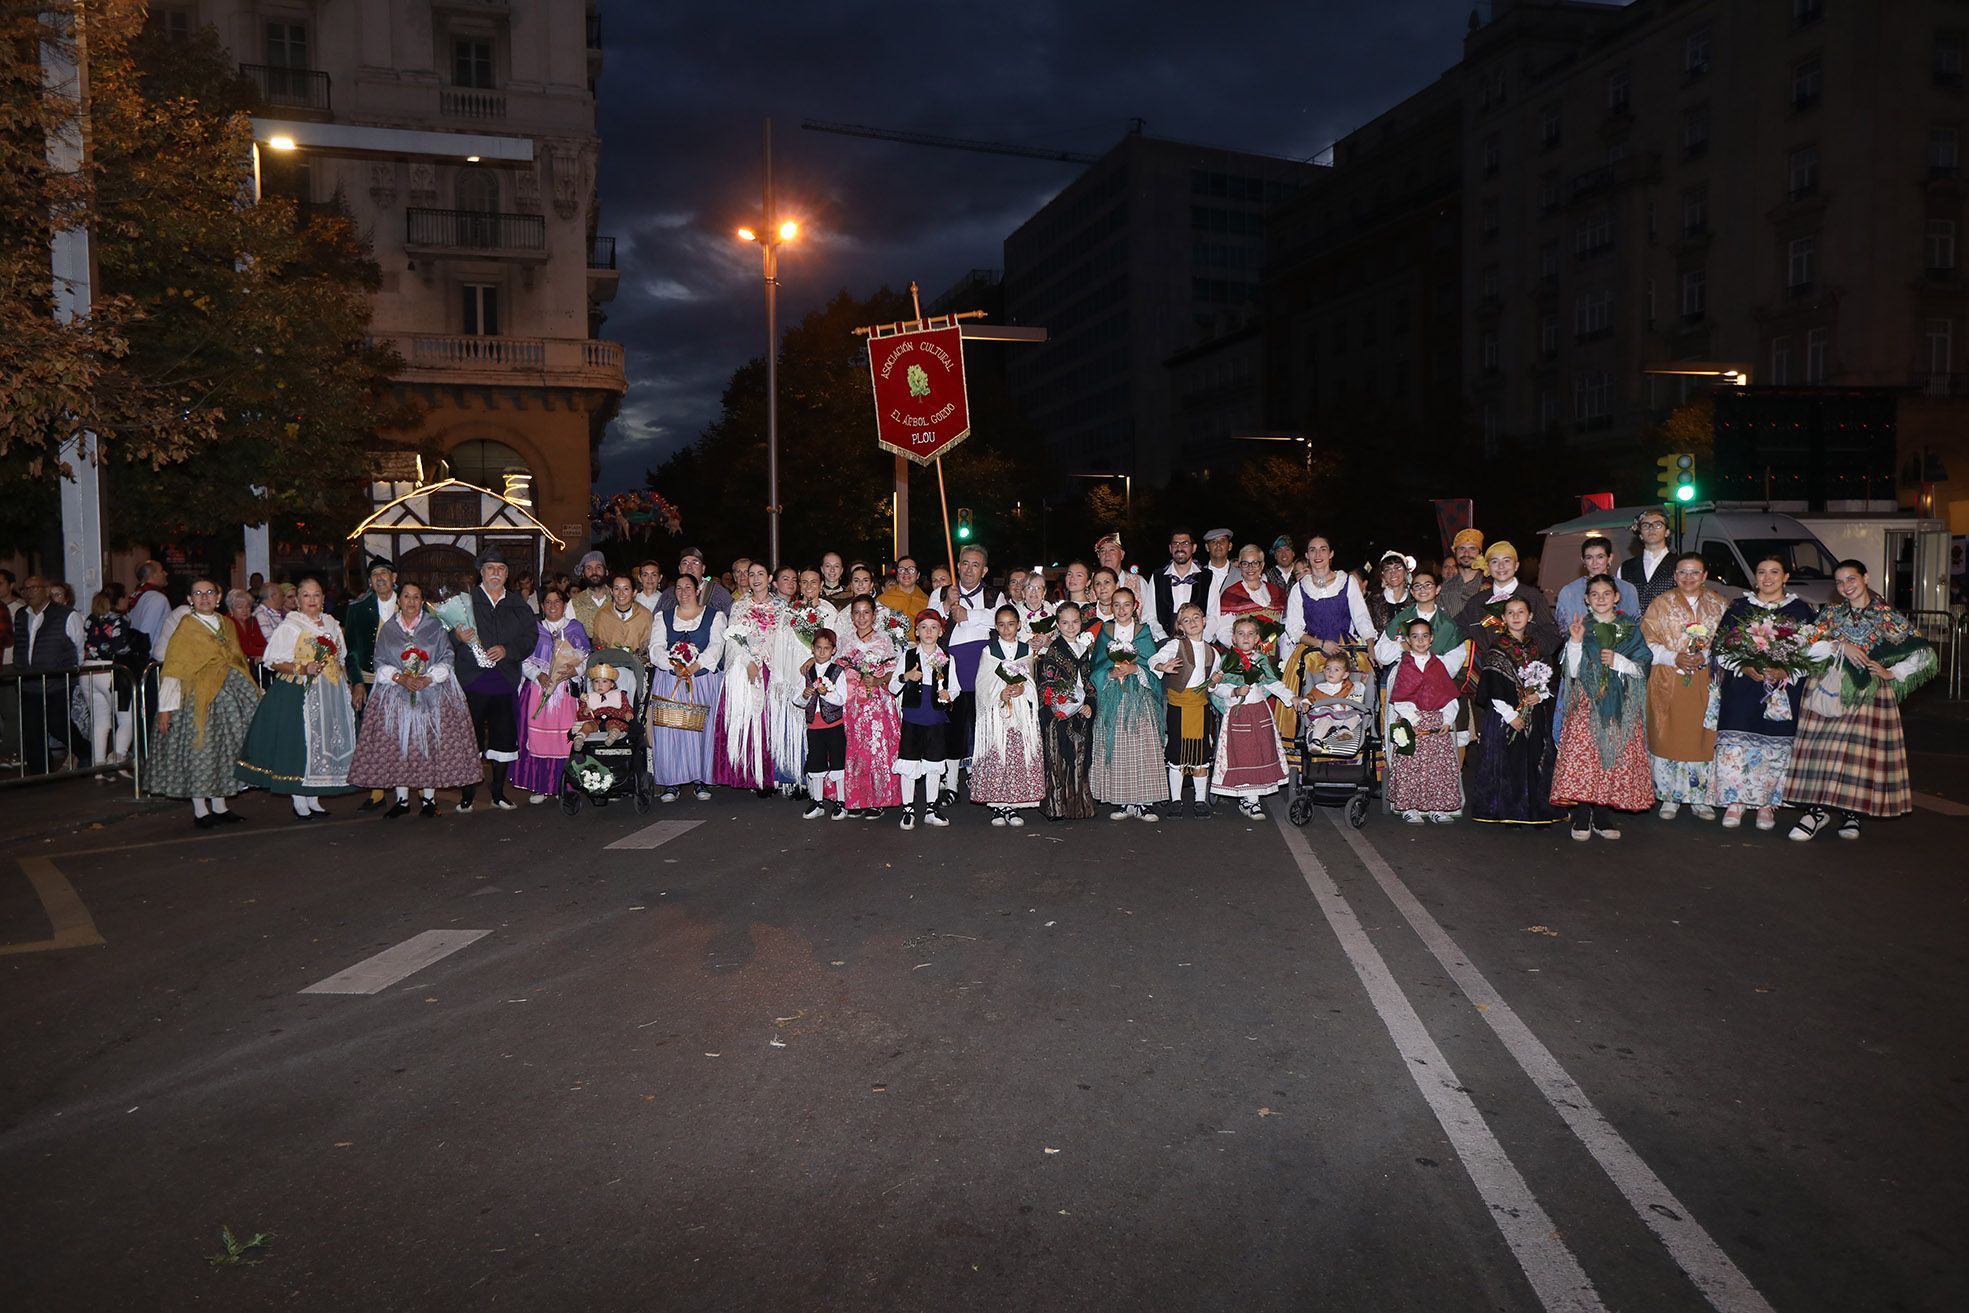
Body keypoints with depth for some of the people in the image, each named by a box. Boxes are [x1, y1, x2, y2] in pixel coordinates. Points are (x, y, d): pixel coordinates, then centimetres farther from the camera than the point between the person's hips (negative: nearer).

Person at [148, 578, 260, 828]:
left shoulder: (227, 625, 12)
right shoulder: (185, 630, -5)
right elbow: (172, 670, -8)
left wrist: (252, 692, 14)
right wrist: (165, 708, -13)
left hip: (228, 695, 6)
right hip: (198, 697, -6)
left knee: (225, 748, 9)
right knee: (199, 749, -2)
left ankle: (219, 806, 18)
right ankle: (200, 811, 6)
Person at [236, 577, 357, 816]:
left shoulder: (332, 624, 13)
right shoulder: (289, 626, -6)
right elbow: (273, 661, -10)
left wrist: (348, 688, 15)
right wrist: (302, 668, -23)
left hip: (331, 694, 6)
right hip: (299, 695, -6)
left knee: (326, 745, 8)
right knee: (299, 744, -5)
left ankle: (313, 798, 17)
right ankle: (299, 802, 3)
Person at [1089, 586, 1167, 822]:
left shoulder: (1144, 632, 8)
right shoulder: (1105, 633, 10)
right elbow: (1098, 668, 5)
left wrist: (1135, 669, -15)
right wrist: (1111, 673, -13)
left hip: (1140, 698, -1)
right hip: (1113, 699, 1)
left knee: (1143, 747, -6)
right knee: (1116, 748, -1)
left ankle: (1144, 803, -2)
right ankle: (1123, 803, 6)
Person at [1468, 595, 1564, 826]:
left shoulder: (1538, 648, 11)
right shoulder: (1498, 649, -3)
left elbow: (1553, 680, 13)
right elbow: (1492, 688, -9)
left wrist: (1541, 695, -7)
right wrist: (1510, 714, -13)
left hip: (1536, 717, 4)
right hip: (1505, 716, -4)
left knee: (1536, 762, 4)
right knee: (1506, 762, -4)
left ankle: (1538, 811, 11)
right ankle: (1509, 814, 3)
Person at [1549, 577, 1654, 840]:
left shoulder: (1630, 629, 9)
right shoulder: (1581, 628, 5)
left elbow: (1642, 668, 5)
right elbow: (1573, 672, -2)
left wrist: (1618, 662, -11)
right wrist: (1575, 642, -13)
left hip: (1621, 706, 2)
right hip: (1586, 703, -1)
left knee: (1616, 757, 1)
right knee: (1583, 756, -10)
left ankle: (1603, 819, 11)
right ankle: (1581, 820, -3)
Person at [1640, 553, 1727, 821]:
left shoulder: (1717, 603, 9)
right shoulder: (1660, 604, 4)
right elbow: (1647, 642, 0)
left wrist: (1705, 656, -11)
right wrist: (1674, 658, -14)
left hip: (1705, 683, 1)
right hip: (1668, 683, -1)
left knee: (1703, 738, 3)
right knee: (1668, 738, 0)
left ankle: (1700, 798, 14)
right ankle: (1670, 797, 10)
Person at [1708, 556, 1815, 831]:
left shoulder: (1801, 610, 9)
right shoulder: (1738, 607, 8)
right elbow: (1720, 647, 5)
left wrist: (1785, 672, -11)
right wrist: (1743, 667, -10)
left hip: (1783, 693, 0)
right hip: (1742, 690, 0)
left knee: (1776, 748, 0)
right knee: (1735, 746, -7)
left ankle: (1767, 804, 12)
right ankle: (1735, 802, 2)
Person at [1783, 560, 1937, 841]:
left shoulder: (1889, 617, 6)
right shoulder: (1830, 613, 12)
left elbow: (1924, 654, 5)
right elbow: (1808, 643, -2)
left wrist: (1892, 674, -2)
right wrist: (1841, 646, -14)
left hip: (1869, 693, -1)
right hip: (1829, 691, 1)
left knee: (1859, 750, -6)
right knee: (1821, 749, -6)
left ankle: (1851, 812, 6)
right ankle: (1817, 810, -2)